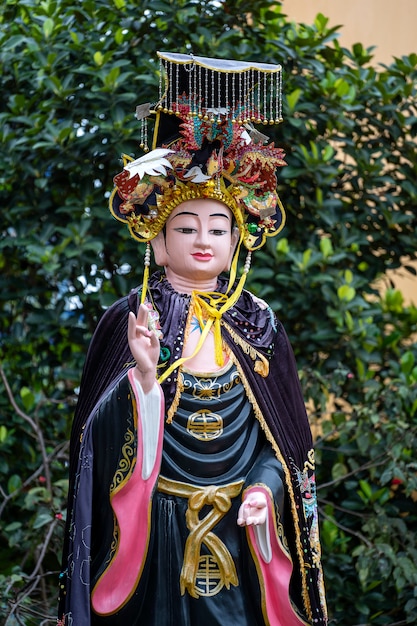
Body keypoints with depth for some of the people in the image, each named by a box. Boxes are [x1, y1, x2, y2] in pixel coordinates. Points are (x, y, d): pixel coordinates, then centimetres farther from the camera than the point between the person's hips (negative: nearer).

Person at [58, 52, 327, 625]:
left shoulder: (258, 325, 6)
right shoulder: (129, 320, -2)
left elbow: (286, 434, 8)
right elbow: (104, 438, -9)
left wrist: (266, 487, -11)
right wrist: (143, 373, -26)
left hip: (241, 535, 3)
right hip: (153, 536, -2)